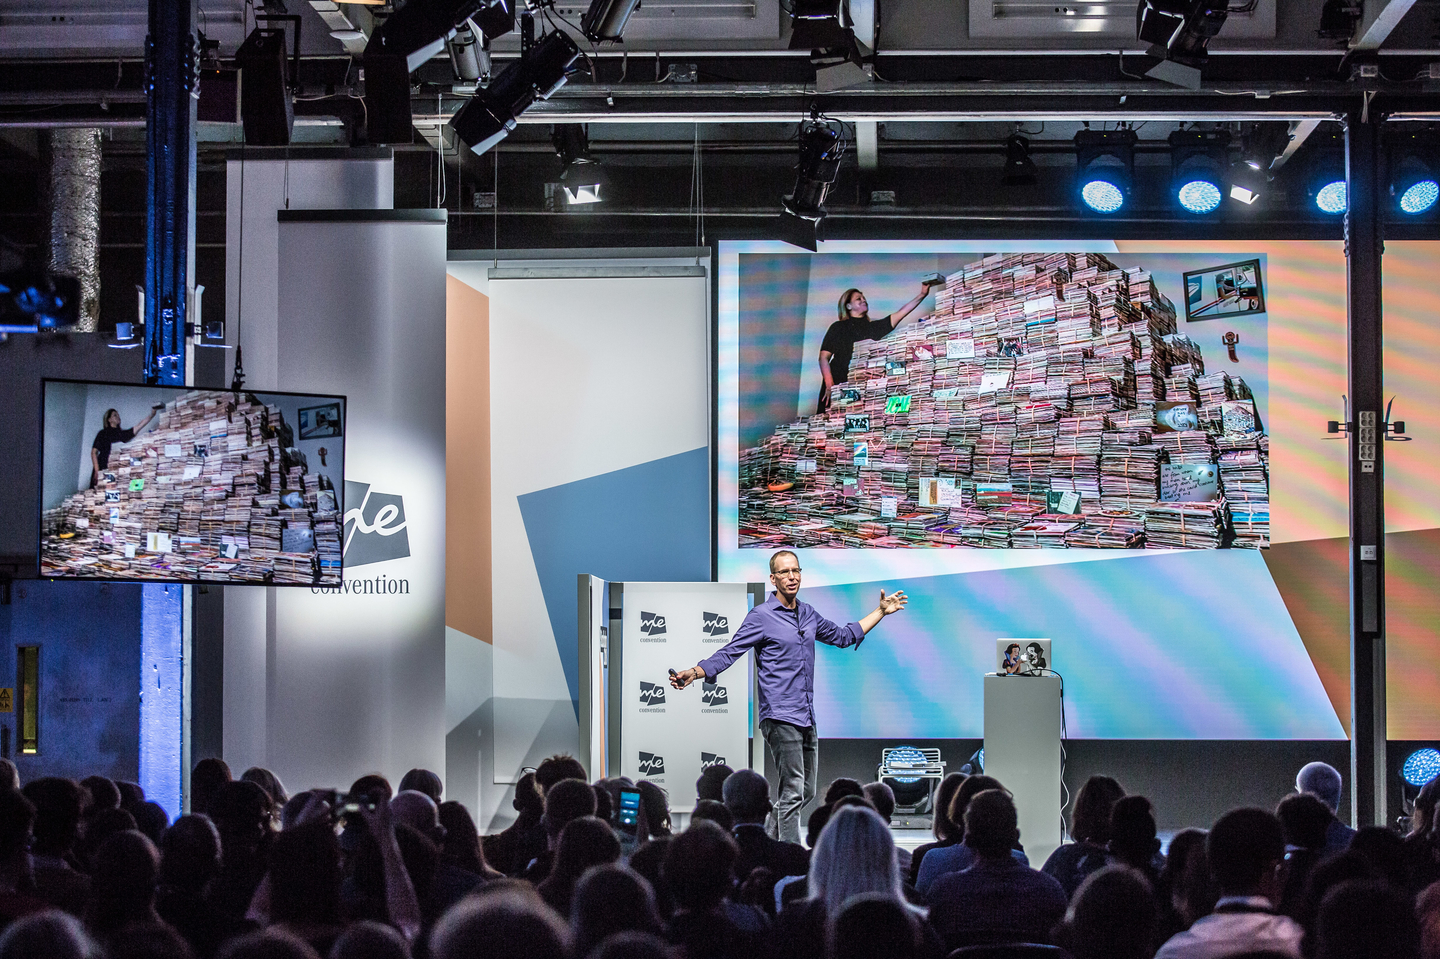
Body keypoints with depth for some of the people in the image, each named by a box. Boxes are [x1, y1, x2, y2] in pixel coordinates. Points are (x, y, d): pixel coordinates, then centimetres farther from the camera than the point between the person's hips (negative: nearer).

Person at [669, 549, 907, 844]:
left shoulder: (808, 614, 14)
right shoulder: (761, 617, -6)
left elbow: (843, 636, 29)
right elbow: (728, 653, -9)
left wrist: (881, 611, 28)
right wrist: (694, 673, -25)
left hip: (806, 718, 7)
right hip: (780, 717, -7)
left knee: (807, 792, 10)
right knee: (793, 792, -11)